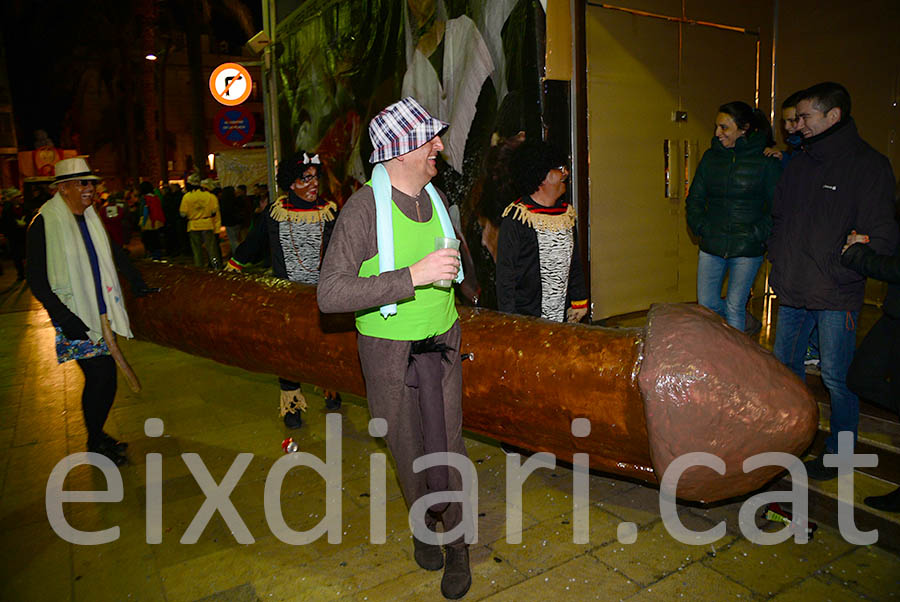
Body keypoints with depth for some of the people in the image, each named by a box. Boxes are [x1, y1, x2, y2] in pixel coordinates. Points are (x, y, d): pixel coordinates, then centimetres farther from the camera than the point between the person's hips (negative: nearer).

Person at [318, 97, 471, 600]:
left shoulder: (435, 198, 2)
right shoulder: (364, 209, -18)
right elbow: (331, 294, -28)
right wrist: (412, 276, -33)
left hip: (441, 342, 4)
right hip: (389, 350, -3)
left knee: (448, 444, 7)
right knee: (407, 448, 14)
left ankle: (457, 544, 27)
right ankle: (424, 522, 41)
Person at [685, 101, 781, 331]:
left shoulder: (766, 161, -5)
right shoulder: (711, 157, 6)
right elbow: (694, 199, 11)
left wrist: (755, 235, -13)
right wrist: (702, 228, -1)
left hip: (747, 251, -4)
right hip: (711, 246, 4)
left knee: (734, 308, 2)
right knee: (705, 304, 10)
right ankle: (745, 321, 37)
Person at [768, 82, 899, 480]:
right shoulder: (800, 164, 11)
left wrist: (839, 274, -15)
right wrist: (778, 259, 9)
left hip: (836, 297, -7)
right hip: (793, 290, 7)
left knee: (836, 377, 2)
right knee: (786, 364, 17)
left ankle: (839, 453, 20)